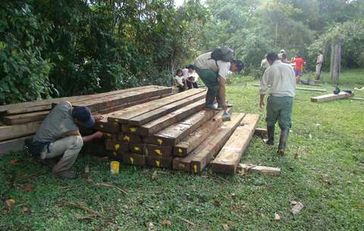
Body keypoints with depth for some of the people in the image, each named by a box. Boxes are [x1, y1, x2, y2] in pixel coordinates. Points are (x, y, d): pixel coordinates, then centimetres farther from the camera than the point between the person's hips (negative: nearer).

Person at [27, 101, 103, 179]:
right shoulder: (70, 128, -29)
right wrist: (95, 135, 7)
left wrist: (93, 119, 8)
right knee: (77, 142, -28)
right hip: (41, 149, -9)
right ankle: (60, 171, -8)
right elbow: (79, 140, -6)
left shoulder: (65, 104, -13)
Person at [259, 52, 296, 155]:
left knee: (271, 121, 20)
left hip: (275, 97, -2)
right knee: (285, 124, 4)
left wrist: (261, 100, 17)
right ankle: (282, 147, -7)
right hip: (288, 98, 2)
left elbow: (263, 86, 5)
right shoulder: (289, 67, 10)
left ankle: (271, 140, 36)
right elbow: (294, 84, 14)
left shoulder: (270, 69, 2)